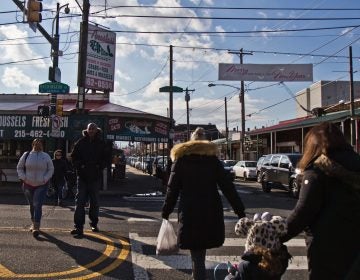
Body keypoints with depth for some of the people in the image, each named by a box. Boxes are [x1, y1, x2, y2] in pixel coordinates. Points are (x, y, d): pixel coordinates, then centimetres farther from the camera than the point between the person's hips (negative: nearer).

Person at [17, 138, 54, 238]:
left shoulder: (46, 156, 0)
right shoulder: (26, 155, 1)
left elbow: (51, 169, 5)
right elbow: (19, 168, 8)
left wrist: (45, 179, -8)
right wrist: (23, 178, -6)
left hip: (41, 185, -2)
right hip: (28, 185, 2)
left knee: (38, 205, -12)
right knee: (32, 205, 15)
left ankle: (36, 227, -14)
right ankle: (34, 223, 32)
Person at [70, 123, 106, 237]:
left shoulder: (101, 144, 4)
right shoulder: (80, 142, 1)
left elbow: (105, 158, 7)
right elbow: (74, 157, 4)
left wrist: (100, 167, -7)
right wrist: (79, 166, -10)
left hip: (95, 177, 1)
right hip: (82, 176, -1)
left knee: (94, 202, 12)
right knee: (80, 201, -5)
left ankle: (94, 223, 27)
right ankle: (78, 226, -2)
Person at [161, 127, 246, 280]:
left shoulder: (180, 159, 3)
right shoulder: (213, 159, 6)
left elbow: (173, 189, 1)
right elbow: (227, 186, 0)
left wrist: (166, 211, 8)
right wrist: (240, 210, 1)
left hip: (189, 211, -2)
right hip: (211, 211, 3)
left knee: (196, 253, 1)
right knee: (201, 248, 22)